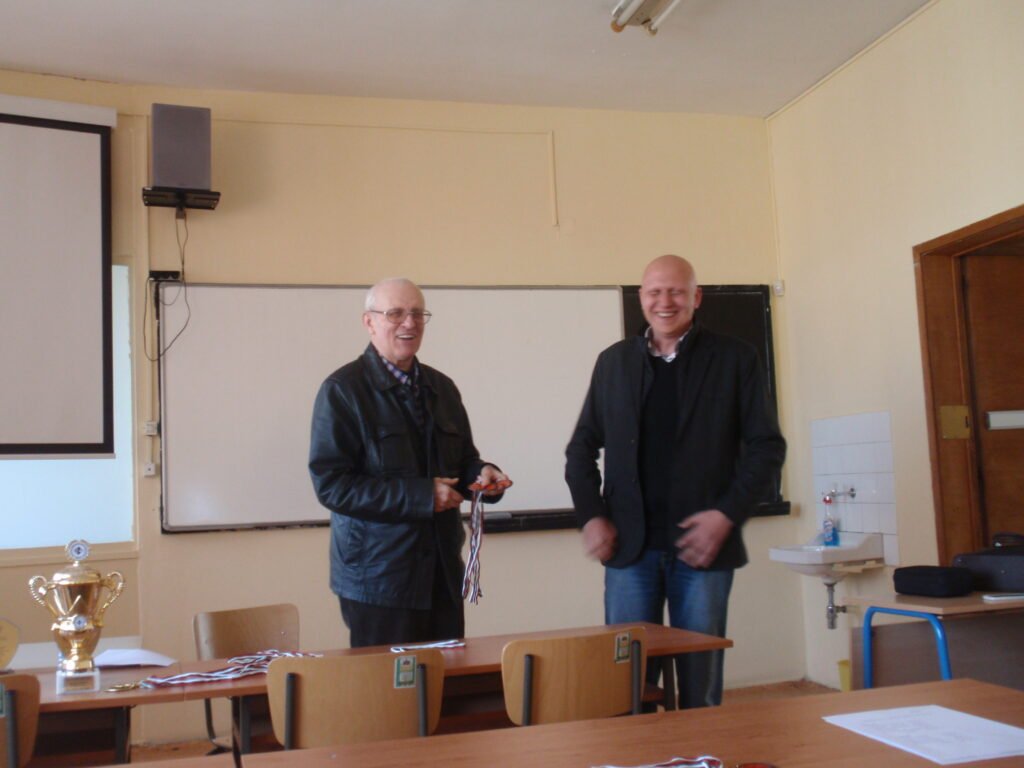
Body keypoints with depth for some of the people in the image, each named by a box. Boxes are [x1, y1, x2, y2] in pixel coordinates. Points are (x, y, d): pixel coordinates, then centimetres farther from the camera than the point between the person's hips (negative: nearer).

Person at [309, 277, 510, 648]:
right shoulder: (342, 389, -5)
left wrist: (480, 473, -3)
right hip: (377, 576, -5)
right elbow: (330, 483, -13)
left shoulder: (441, 387, 15)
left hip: (443, 574, 6)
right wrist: (421, 496, -18)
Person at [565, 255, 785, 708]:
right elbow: (582, 447, 13)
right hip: (629, 546, 2)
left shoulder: (734, 359, 3)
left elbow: (767, 446, 1)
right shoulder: (613, 361, 10)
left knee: (701, 683, 6)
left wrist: (728, 514, -10)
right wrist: (590, 516, 0)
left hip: (702, 544, -2)